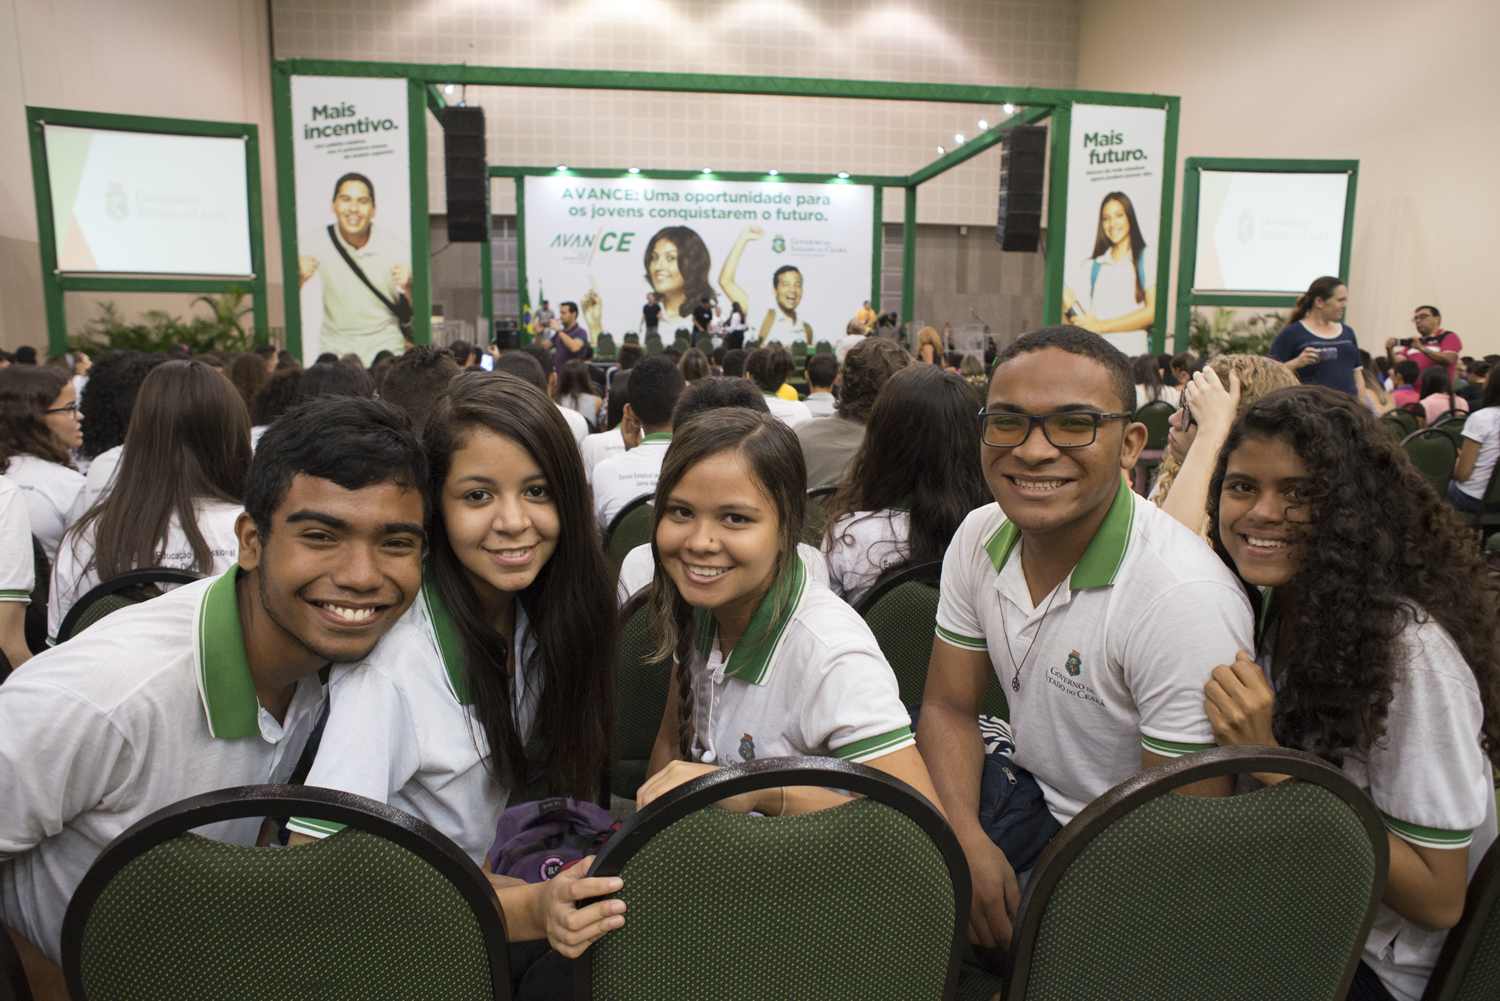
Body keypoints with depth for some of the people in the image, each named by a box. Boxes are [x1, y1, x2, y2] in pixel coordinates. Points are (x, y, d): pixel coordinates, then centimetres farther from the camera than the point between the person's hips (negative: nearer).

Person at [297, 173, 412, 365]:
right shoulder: (313, 243, -7)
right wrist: (300, 277, -22)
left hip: (385, 347, -1)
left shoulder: (398, 248, -9)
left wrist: (408, 286, -25)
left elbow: (417, 309, -5)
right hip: (334, 348, 1)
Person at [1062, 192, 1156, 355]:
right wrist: (1067, 304, -7)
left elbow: (1153, 311, -1)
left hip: (1133, 352, -2)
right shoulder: (1090, 266, 19)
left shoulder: (1149, 257, 9)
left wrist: (1102, 325, -5)